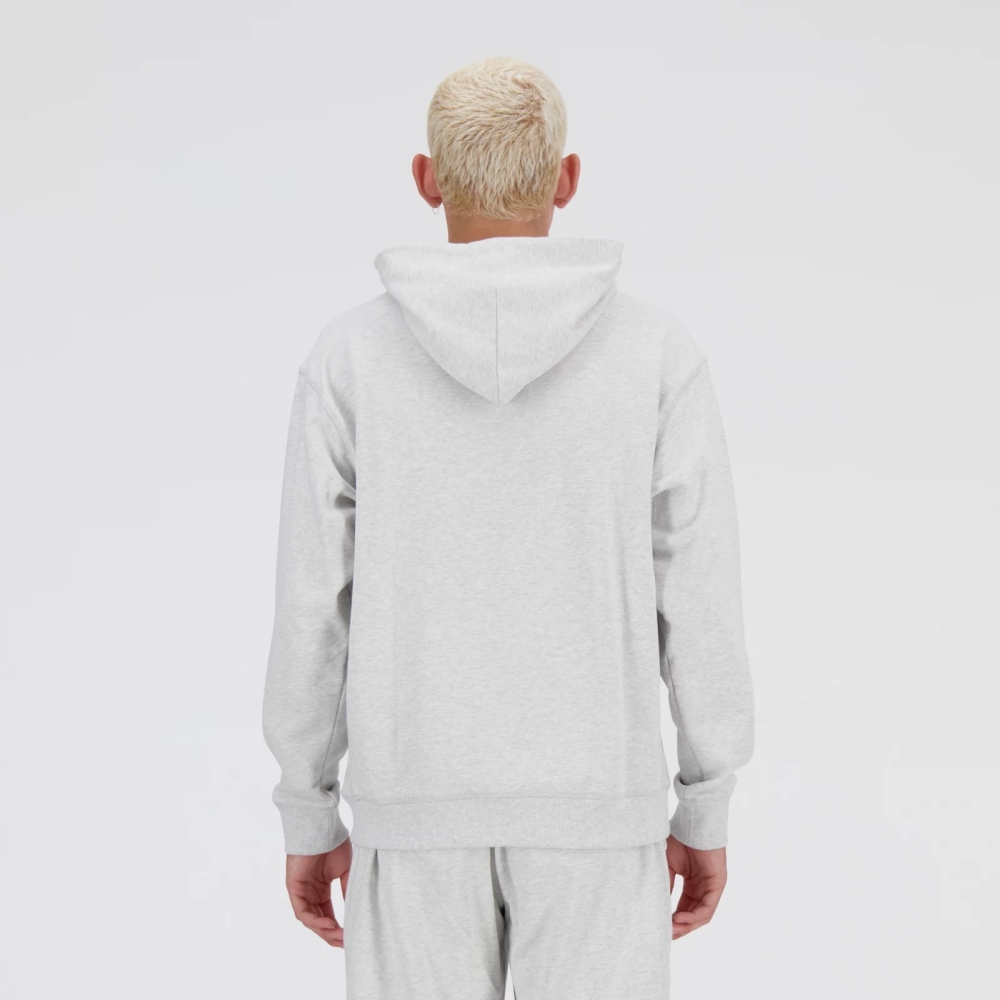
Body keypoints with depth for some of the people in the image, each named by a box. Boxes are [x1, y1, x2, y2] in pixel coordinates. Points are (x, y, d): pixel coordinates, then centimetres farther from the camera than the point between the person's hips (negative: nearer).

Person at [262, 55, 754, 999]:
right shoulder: (658, 351, -6)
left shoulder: (351, 354, -5)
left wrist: (307, 818, 8)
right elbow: (701, 603, -5)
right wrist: (706, 814, 7)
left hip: (421, 799, 1)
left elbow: (311, 603, -3)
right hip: (588, 801, 0)